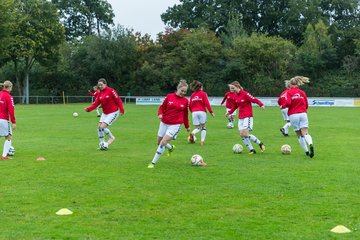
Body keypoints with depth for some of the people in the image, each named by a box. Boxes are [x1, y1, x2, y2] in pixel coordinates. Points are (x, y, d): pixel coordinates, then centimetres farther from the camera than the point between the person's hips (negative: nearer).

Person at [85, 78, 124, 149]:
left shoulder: (111, 90, -14)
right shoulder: (100, 93, 6)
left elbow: (118, 100, -14)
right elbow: (96, 103, 0)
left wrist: (122, 110, -19)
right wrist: (88, 109, -16)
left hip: (113, 113, -7)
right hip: (105, 113, 7)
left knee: (102, 127, -16)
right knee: (99, 127, 1)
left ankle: (111, 138, 9)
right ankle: (102, 143, 15)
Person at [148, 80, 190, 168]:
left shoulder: (185, 101, 0)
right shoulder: (169, 96, -1)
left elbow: (185, 114, 12)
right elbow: (162, 107, 6)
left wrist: (187, 126, 19)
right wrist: (160, 114, -15)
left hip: (175, 125, -3)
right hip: (164, 123, 3)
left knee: (163, 142, -15)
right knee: (159, 142, 12)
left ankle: (153, 162, -6)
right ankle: (171, 148, 46)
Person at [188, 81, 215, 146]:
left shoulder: (192, 95, 12)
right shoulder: (203, 93, 2)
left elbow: (190, 105, 11)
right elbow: (207, 103, -7)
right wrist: (211, 111, -3)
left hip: (194, 113, 3)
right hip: (202, 112, -3)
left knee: (198, 128, 9)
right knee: (203, 127, 10)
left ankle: (192, 133, -22)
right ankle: (202, 141, -2)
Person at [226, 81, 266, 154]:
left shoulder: (245, 94, -13)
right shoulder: (236, 96, 10)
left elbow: (254, 100, -18)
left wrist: (261, 104, -33)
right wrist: (229, 112, 18)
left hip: (247, 117, -8)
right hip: (240, 117, 8)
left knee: (245, 134, -15)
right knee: (242, 135, 0)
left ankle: (260, 143, 3)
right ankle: (252, 150, 8)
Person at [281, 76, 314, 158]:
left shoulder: (289, 92, 0)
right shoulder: (302, 92, 11)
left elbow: (288, 102, -15)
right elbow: (306, 105, 11)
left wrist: (282, 105, 4)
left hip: (293, 115, -2)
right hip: (303, 114, 2)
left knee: (299, 135, 9)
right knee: (305, 133, -8)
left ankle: (306, 151, 7)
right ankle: (310, 145, -38)